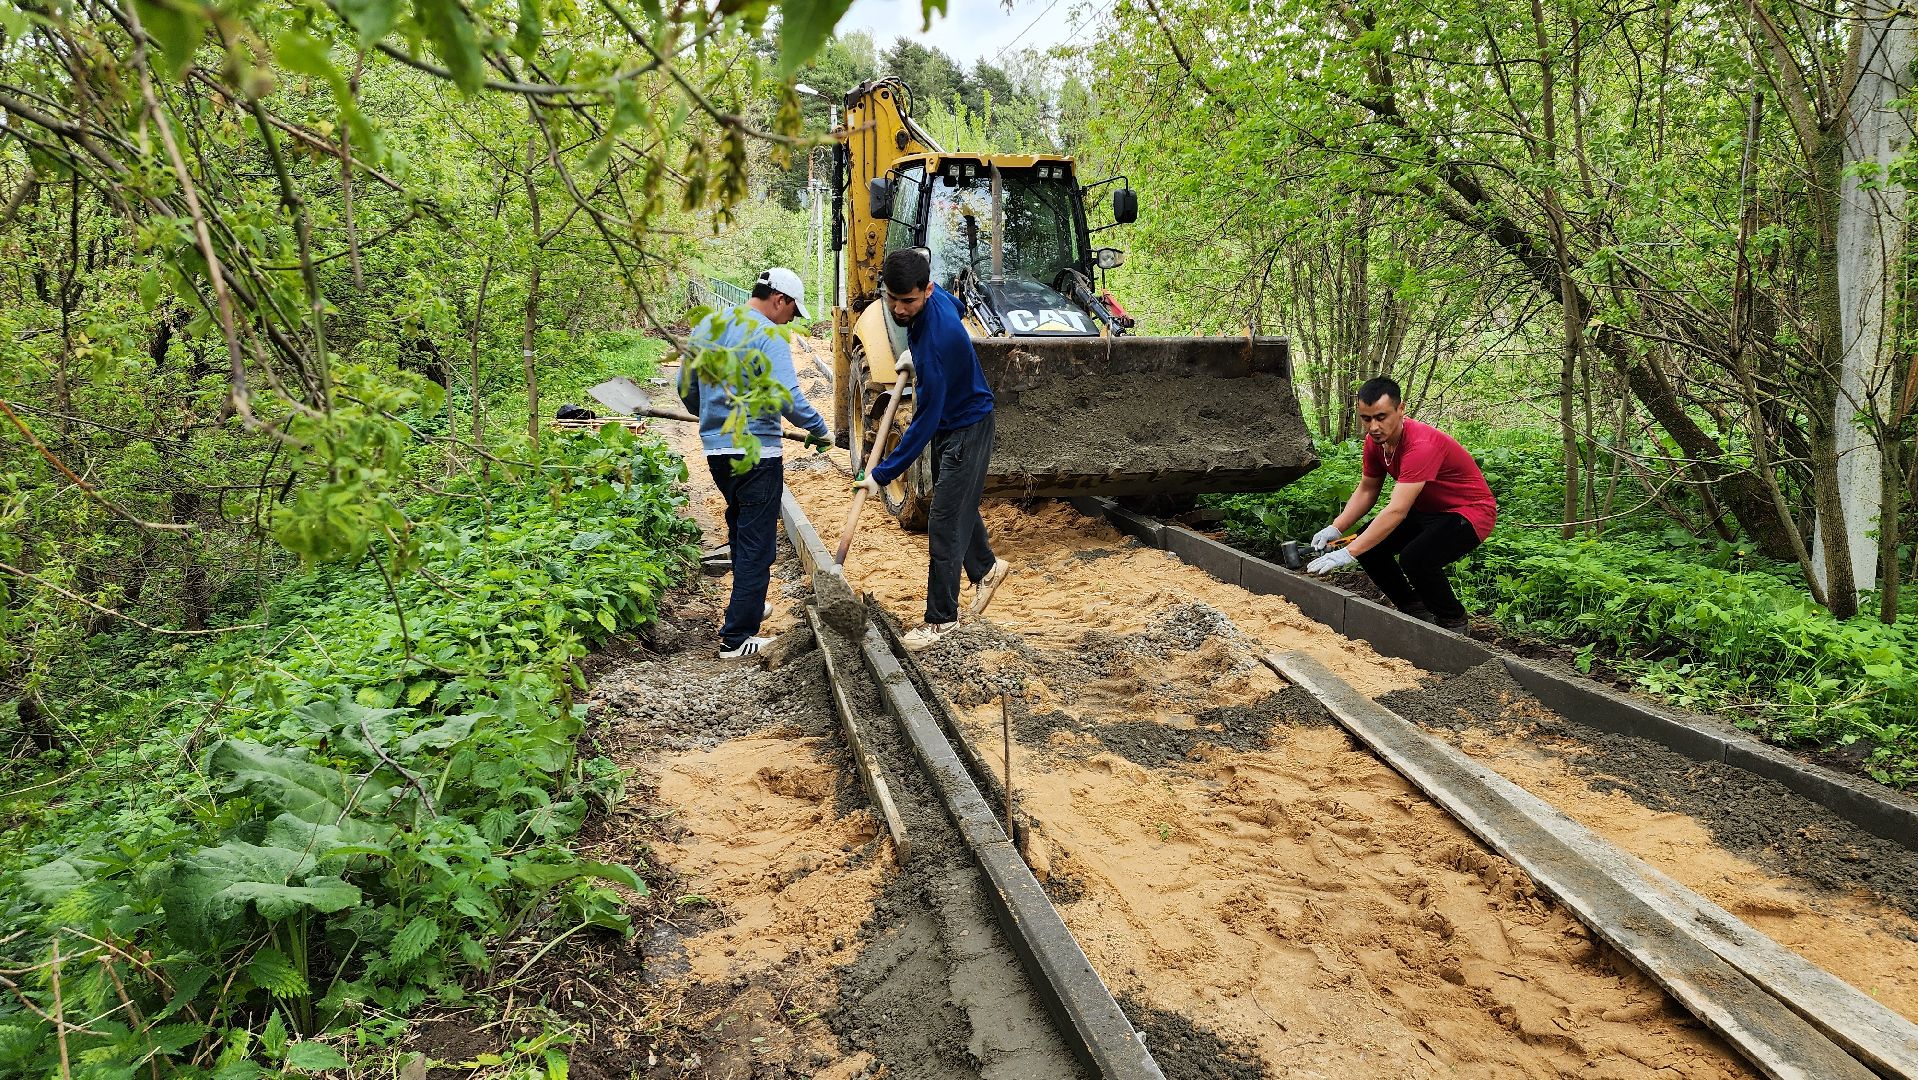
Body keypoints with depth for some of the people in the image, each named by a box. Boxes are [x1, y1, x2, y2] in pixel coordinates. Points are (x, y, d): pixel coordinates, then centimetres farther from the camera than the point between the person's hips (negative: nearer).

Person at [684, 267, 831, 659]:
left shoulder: (705, 327, 10)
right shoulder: (768, 335, -14)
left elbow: (686, 389, 18)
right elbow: (788, 398, -23)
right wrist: (821, 431, -9)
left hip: (716, 450, 8)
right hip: (755, 453, -8)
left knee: (740, 531, 26)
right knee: (756, 544, 0)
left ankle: (749, 605, 41)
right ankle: (736, 638, 1)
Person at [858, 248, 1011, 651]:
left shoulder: (936, 341, -36)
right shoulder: (932, 297, -11)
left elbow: (925, 421, -32)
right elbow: (957, 305, 17)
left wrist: (883, 474, -29)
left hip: (967, 426, -9)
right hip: (948, 423, 9)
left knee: (945, 525, -6)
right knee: (957, 504, 23)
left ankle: (941, 618, 4)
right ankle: (986, 567, 45)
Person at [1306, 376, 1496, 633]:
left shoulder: (1421, 445, -34)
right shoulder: (1375, 441, -8)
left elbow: (1396, 511, -41)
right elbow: (1366, 491, 5)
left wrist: (1349, 553, -44)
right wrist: (1335, 528, -10)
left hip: (1470, 512, -8)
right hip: (1426, 510, 9)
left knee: (1416, 558, -32)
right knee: (1369, 545, -8)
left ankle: (1454, 624, -3)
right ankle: (1415, 611, 12)